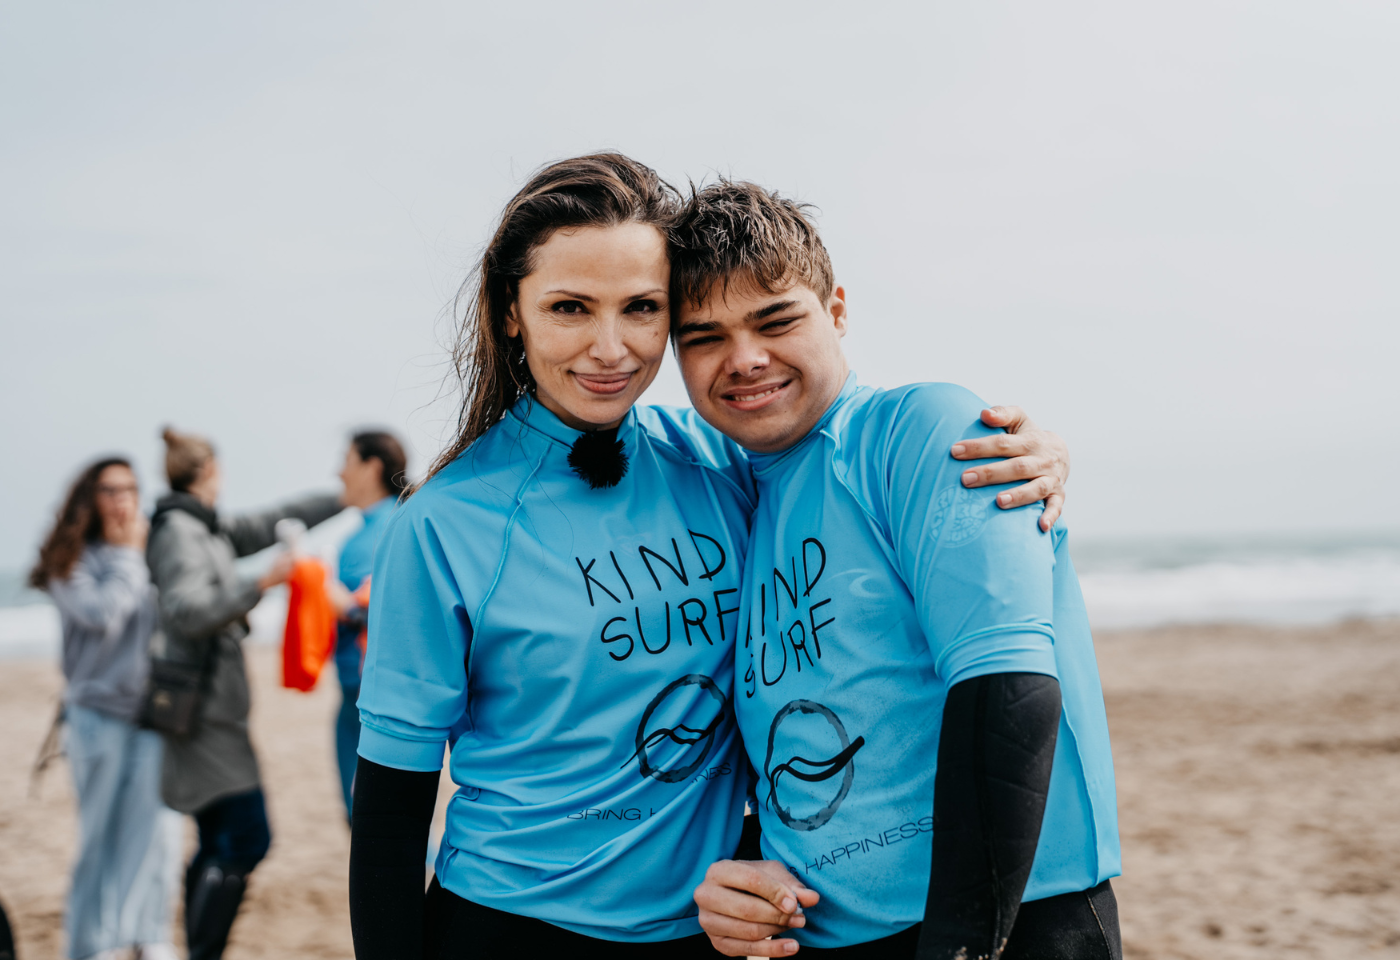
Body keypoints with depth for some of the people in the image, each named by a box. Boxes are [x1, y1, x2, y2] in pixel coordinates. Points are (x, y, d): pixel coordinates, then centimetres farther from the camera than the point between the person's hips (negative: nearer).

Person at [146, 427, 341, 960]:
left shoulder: (207, 529, 16)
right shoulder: (180, 531, -12)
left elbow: (272, 521, 23)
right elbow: (189, 611, -23)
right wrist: (261, 583, -22)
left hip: (212, 710, 10)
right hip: (204, 710, -10)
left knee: (218, 844, 11)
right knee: (246, 839, -12)